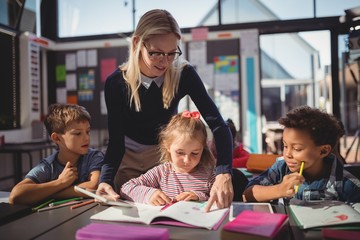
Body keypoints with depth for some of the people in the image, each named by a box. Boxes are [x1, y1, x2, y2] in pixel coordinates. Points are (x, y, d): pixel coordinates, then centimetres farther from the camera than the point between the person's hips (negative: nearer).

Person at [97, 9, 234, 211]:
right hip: (129, 159, 0)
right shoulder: (116, 82, -23)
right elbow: (116, 140, -19)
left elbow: (217, 124, -31)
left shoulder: (184, 74, -24)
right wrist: (106, 179, -37)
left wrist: (224, 174, -46)